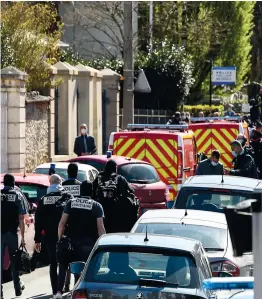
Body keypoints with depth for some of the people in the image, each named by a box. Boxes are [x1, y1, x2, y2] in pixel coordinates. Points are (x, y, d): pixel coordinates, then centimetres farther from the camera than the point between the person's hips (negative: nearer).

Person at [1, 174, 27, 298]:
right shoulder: (17, 196, -1)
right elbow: (21, 219, -3)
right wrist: (22, 237, 1)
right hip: (12, 233, 1)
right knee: (14, 261, 14)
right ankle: (18, 288, 24)